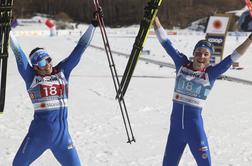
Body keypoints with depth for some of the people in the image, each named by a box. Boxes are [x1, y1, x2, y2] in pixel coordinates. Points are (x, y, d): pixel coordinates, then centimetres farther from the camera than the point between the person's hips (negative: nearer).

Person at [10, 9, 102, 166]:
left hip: (62, 134, 2)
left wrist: (93, 25, 6)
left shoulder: (62, 71, 6)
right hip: (39, 134, -2)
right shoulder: (31, 77, 0)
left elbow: (80, 49, 7)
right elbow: (18, 52, -2)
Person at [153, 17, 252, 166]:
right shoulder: (181, 64, 1)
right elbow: (166, 43, 3)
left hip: (195, 129, -2)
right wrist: (154, 18, 3)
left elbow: (234, 57, -8)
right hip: (175, 128, 2)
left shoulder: (211, 74, -3)